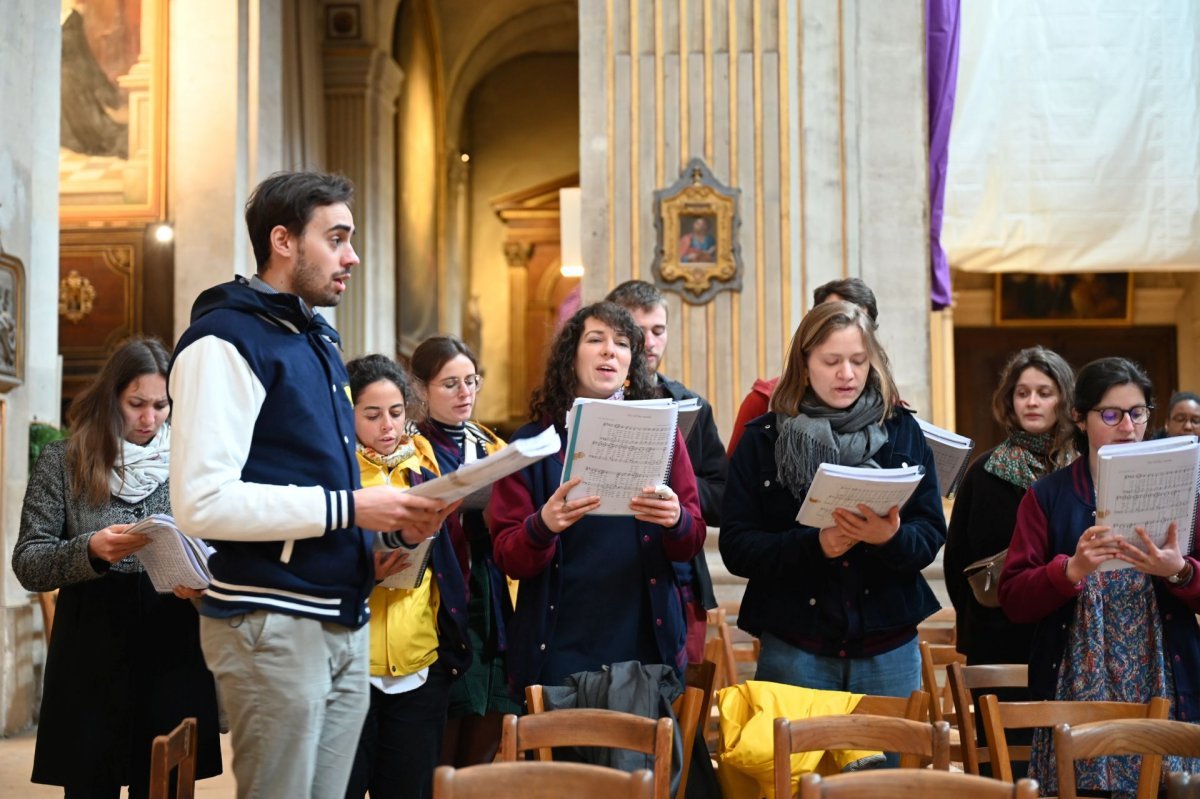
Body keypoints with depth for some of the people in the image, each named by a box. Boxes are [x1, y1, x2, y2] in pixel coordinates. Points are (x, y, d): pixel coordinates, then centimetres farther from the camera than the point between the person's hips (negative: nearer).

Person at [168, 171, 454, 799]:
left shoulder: (319, 340, 18)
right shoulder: (226, 341, -11)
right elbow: (201, 503, -21)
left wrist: (392, 517, 6)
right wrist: (347, 508, -19)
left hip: (343, 624, 8)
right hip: (272, 624, -8)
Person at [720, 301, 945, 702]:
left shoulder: (902, 431, 5)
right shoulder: (763, 439, 1)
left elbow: (931, 535, 0)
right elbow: (736, 547, -5)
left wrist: (891, 538, -22)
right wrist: (815, 545, -20)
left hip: (889, 649, 2)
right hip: (793, 650, -1)